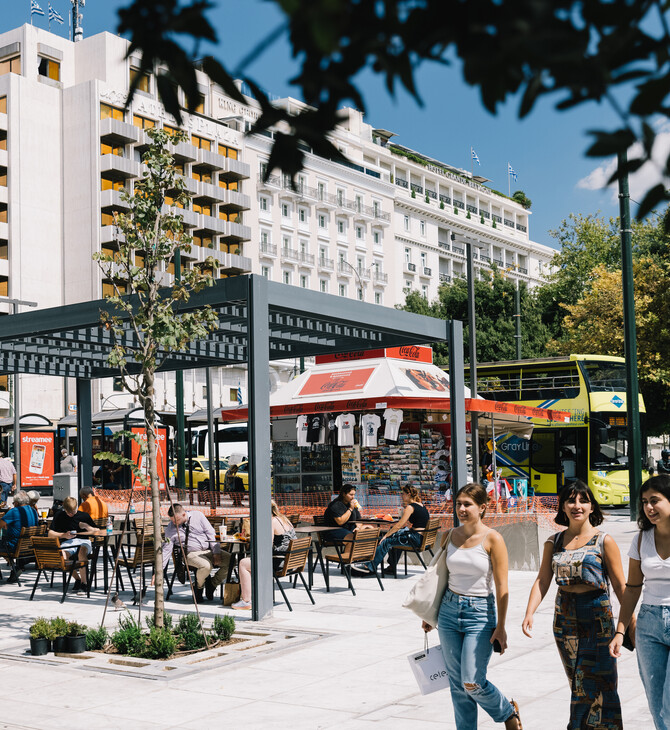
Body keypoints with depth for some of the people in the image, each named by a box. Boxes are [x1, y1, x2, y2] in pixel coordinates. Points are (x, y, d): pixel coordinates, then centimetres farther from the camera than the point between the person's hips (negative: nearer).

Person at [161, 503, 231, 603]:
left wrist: (216, 553, -9)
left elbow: (211, 534, 1)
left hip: (209, 551, 3)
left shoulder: (197, 515, -1)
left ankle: (212, 584, 1)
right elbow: (166, 550, -1)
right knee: (206, 566, -35)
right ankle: (198, 587, -4)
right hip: (191, 554, -3)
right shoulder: (170, 528, -1)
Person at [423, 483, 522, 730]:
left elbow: (501, 587, -8)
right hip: (448, 610, 5)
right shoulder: (450, 536, 5)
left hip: (480, 614, -5)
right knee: (457, 683, 6)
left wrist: (500, 626, -10)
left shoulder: (492, 539, -9)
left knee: (472, 683, -8)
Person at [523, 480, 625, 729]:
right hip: (565, 618, 4)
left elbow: (620, 585, -2)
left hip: (597, 617, -3)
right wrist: (529, 613, -7)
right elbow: (542, 580, 6)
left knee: (597, 683, -6)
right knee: (578, 685, 9)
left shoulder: (604, 541, -2)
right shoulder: (554, 542, 8)